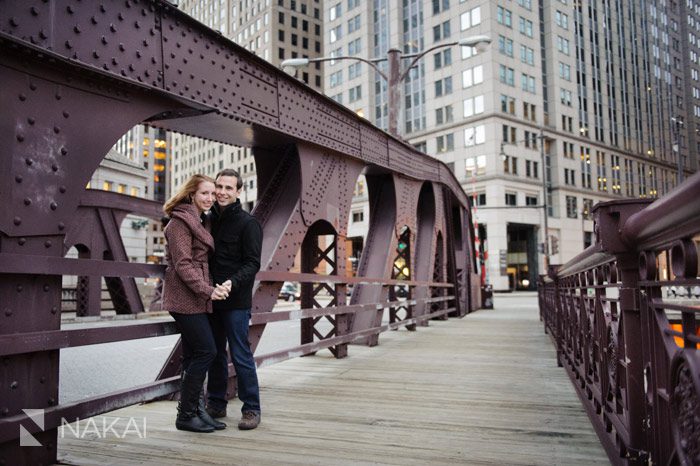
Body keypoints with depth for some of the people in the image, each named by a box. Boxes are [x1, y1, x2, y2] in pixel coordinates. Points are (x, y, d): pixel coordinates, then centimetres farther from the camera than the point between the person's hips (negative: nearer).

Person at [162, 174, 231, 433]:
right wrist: (208, 291, -22)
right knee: (206, 351, -9)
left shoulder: (196, 222, 19)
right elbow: (182, 265, -17)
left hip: (194, 299, 9)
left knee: (194, 355, 11)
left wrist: (211, 289, 9)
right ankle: (187, 414, 2)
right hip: (185, 297, -9)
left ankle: (193, 410, 18)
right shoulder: (180, 222, -10)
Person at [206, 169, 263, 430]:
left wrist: (233, 283, -28)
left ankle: (251, 409, 9)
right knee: (214, 354, 14)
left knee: (241, 356, -3)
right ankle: (216, 404, 27)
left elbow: (252, 263, -11)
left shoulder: (247, 223, -6)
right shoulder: (208, 220, 12)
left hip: (236, 301, -6)